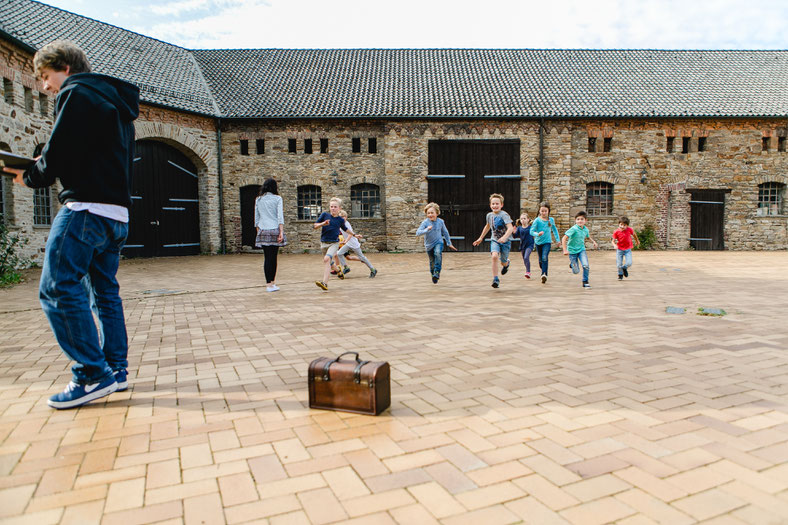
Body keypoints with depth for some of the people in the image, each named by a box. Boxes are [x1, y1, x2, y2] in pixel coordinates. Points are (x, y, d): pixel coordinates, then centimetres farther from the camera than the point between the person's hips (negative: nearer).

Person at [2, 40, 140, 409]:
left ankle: (93, 375, -10)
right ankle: (116, 370, 14)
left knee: (58, 289, -8)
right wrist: (41, 169, 18)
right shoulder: (115, 101, 25)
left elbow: (58, 153, -11)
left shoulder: (76, 94, -2)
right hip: (117, 212, 9)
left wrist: (30, 177, 7)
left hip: (87, 208, -9)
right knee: (105, 293, 11)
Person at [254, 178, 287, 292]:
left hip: (263, 231, 3)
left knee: (267, 257, 5)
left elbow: (256, 217, 11)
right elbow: (280, 216, -8)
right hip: (274, 230, -3)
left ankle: (270, 283, 6)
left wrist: (258, 231, 18)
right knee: (273, 257, 3)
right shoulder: (277, 198, 0)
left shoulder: (258, 200, 10)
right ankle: (271, 283, 6)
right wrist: (281, 232, -10)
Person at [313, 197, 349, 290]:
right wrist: (323, 224, -18)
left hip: (334, 243, -4)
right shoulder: (324, 215, 1)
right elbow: (314, 226, -2)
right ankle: (338, 269, 52)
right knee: (328, 263, 18)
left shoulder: (340, 220, 1)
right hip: (324, 243, 4)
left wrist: (346, 240, 14)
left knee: (327, 259, -26)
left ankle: (325, 283, -32)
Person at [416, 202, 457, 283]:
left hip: (438, 242, 0)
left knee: (438, 253, -32)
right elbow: (418, 232, -22)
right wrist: (426, 230, -37)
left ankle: (437, 272, -26)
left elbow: (445, 232, 9)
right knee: (432, 262, 9)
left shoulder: (440, 221, -6)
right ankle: (433, 275, 35)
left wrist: (449, 243, 15)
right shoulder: (425, 222, -12)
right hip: (429, 245, 0)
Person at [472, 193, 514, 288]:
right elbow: (487, 226, 22)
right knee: (494, 256, -24)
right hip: (495, 240, 3)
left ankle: (506, 263, 50)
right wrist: (480, 238, 27)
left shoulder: (504, 215, -16)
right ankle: (495, 279, -16)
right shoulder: (489, 215, 2)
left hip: (506, 241, -3)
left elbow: (510, 228, -27)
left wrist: (504, 237, -43)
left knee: (503, 261, 8)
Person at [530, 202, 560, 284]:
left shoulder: (551, 220, 0)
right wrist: (537, 234, -33)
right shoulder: (537, 220, -8)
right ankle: (542, 268, 42)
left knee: (544, 257, -22)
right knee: (541, 259, 14)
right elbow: (531, 231, -13)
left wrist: (557, 239, 20)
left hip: (547, 242, -1)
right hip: (538, 242, 1)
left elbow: (554, 229, 18)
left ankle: (544, 274, -28)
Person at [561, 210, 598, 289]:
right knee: (576, 271, 0)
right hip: (572, 251, -4)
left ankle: (585, 282, 3)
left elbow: (588, 237, 22)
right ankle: (572, 264, 37)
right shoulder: (573, 229, -20)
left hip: (581, 250, 4)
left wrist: (593, 241, 4)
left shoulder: (586, 229, -1)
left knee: (586, 266, -18)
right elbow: (564, 239, -25)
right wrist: (565, 250, -31)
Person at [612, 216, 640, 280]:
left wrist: (637, 241, 27)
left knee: (629, 263, -14)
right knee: (619, 265, 1)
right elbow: (613, 241, -4)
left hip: (628, 250, 0)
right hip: (619, 250, 0)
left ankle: (624, 268, 23)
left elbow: (634, 234, 11)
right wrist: (614, 245, -27)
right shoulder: (616, 232, -12)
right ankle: (620, 275, 30)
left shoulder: (629, 230, -10)